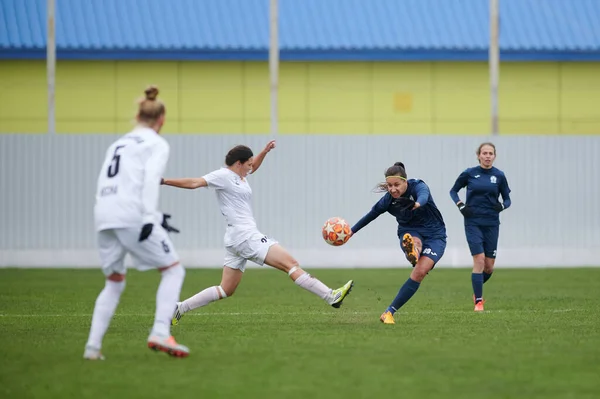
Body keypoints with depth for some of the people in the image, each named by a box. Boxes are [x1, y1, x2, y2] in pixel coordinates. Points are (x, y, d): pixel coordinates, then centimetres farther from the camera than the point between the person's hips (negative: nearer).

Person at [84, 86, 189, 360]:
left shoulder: (118, 144, 26)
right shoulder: (157, 144, 6)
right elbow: (150, 180, -11)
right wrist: (150, 218, -19)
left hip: (104, 217, 7)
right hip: (132, 216, -7)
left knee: (114, 283, 18)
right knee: (173, 269, 2)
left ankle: (93, 346, 5)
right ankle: (160, 334, -15)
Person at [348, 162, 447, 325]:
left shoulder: (418, 186, -19)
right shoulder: (388, 199, -9)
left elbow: (424, 195, -44)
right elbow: (372, 214, 10)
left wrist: (416, 204, -69)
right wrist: (352, 231, 20)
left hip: (434, 236, -2)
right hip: (410, 232, 2)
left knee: (420, 272, -22)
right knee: (413, 241, -38)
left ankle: (390, 312, -17)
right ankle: (411, 250, -77)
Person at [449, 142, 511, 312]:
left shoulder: (499, 176, 1)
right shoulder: (469, 174, -2)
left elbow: (507, 199, 8)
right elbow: (453, 191, 11)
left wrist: (502, 205, -14)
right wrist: (461, 205, -6)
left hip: (492, 224, 2)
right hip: (473, 223, -2)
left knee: (489, 267, 4)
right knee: (479, 260, -15)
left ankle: (477, 290, 34)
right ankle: (478, 301, -7)